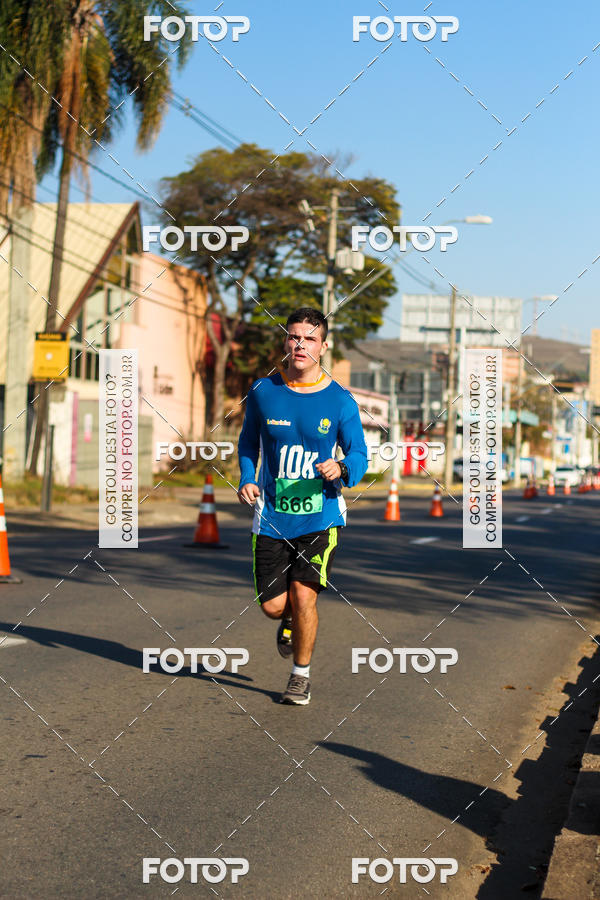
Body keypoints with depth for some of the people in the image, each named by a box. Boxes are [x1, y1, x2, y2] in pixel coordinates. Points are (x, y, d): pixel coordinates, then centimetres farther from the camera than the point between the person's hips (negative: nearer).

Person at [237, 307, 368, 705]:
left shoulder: (341, 401, -4)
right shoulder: (263, 392, 0)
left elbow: (359, 456, 2)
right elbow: (249, 442, 15)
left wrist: (341, 470, -21)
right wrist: (246, 480, -2)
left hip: (321, 515, -2)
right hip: (272, 515, 2)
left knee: (303, 595, -12)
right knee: (273, 605, -1)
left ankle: (302, 675, 12)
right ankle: (291, 619, 39)